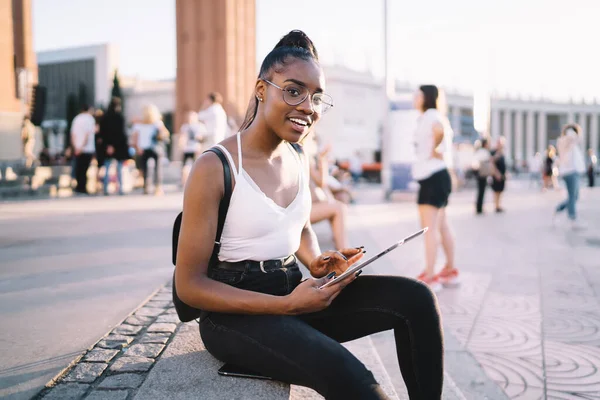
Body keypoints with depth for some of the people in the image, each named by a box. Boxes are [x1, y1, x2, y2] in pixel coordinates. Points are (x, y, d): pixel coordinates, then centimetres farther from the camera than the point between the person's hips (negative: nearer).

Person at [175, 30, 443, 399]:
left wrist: (317, 262, 0)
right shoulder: (215, 168, -15)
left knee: (415, 298, -12)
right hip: (235, 311, -7)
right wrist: (287, 305, -21)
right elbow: (189, 284, -14)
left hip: (293, 294, 7)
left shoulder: (299, 161, 7)